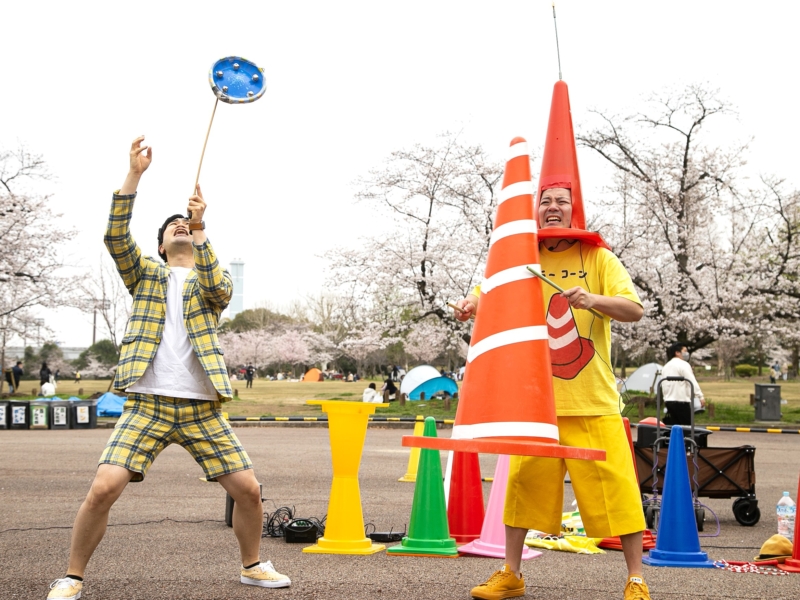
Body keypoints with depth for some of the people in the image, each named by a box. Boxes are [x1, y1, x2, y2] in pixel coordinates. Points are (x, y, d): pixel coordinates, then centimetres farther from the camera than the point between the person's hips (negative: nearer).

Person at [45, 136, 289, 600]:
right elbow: (116, 236, -4)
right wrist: (136, 174, -14)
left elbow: (218, 288, -12)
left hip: (202, 409, 1)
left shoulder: (215, 280, 14)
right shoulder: (147, 275, 14)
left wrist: (201, 230, -22)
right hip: (147, 405, -1)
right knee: (103, 489, -16)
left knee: (248, 490, -1)